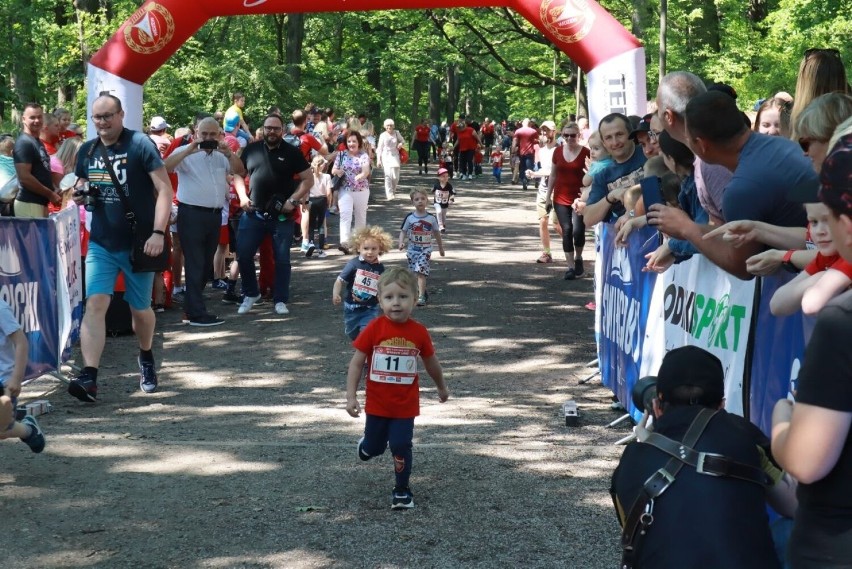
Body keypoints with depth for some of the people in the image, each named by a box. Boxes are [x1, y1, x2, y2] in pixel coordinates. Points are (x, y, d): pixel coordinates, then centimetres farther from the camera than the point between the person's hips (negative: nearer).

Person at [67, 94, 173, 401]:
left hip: (138, 242, -3)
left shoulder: (140, 144, -10)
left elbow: (164, 189, -14)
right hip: (101, 243, 3)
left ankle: (146, 358, 40)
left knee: (140, 309, 10)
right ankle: (89, 377, -19)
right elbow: (81, 185, 23)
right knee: (95, 303, -13)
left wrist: (158, 233, -23)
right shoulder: (87, 151, 7)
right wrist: (79, 194, -3)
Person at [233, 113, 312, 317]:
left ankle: (281, 300, 15)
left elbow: (308, 179, -1)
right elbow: (238, 173, 14)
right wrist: (242, 196, -1)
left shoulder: (292, 152, -3)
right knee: (243, 255, 0)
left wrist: (293, 200, -11)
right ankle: (251, 294, 19)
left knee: (282, 259, 4)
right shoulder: (251, 149, 4)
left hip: (282, 215, -2)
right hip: (253, 213, 2)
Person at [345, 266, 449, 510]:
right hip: (377, 403, 0)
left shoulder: (419, 332, -10)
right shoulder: (373, 329, -16)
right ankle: (366, 445, 50)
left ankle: (402, 490, 20)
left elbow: (431, 362, 8)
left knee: (401, 447, 0)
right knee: (374, 448, 14)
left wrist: (442, 387, 22)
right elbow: (356, 363, -10)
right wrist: (351, 396, -14)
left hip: (406, 405, 0)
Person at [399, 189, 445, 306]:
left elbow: (436, 233, 10)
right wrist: (401, 243, -17)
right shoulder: (409, 217, -2)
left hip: (426, 249, -2)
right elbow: (403, 231, 2)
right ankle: (421, 291, 31)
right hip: (412, 249, 2)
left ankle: (421, 297, -19)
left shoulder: (431, 218, -1)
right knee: (414, 274, 10)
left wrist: (441, 248, 19)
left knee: (420, 272, -17)